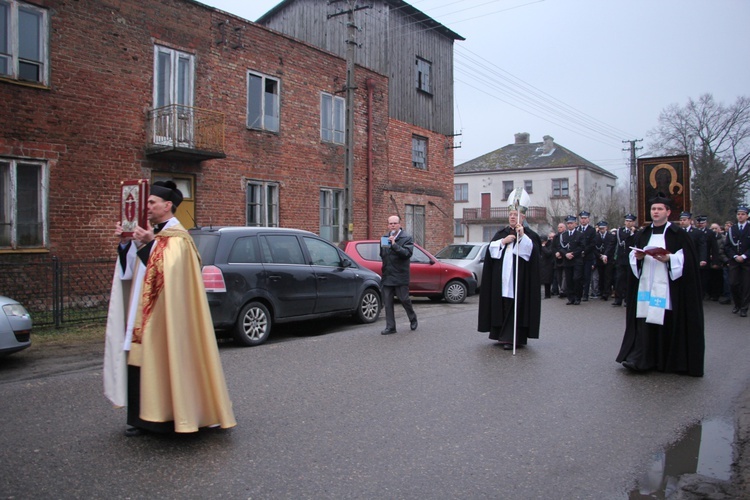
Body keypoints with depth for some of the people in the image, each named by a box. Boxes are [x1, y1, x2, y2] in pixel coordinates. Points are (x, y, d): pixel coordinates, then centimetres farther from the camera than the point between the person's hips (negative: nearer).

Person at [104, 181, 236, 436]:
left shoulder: (177, 236, -9)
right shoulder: (152, 233, 16)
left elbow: (169, 268, -23)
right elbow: (132, 269, 17)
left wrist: (150, 243, -27)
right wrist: (126, 244, 3)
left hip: (163, 317, -8)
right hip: (143, 314, 8)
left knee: (161, 364, -3)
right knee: (140, 363, 8)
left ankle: (166, 417, 8)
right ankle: (144, 418, 17)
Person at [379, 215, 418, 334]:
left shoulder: (407, 238, -4)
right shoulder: (384, 238, 13)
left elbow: (407, 253, -19)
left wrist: (394, 245, -26)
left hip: (400, 276, -5)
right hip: (387, 275, 5)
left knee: (404, 299, 1)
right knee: (387, 302, 3)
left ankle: (413, 319, 27)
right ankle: (390, 327, 10)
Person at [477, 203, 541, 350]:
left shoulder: (529, 234, 6)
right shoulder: (501, 233, 17)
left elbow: (531, 250, -11)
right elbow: (491, 249, 7)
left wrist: (522, 236, -21)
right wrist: (503, 241, -6)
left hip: (519, 278, -4)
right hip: (501, 278, 4)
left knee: (515, 306, -8)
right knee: (502, 306, 4)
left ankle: (512, 338, -7)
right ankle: (503, 335, 13)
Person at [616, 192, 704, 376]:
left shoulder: (678, 234, -1)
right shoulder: (642, 234, 13)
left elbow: (687, 259, -6)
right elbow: (633, 255, 16)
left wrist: (669, 259, -21)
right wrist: (637, 257, -5)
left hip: (667, 287, -4)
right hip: (645, 284, 4)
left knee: (669, 322, -1)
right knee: (645, 321, -1)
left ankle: (670, 361, 13)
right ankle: (641, 359, 1)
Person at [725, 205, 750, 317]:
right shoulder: (731, 229, 8)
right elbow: (727, 246, 5)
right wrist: (735, 256, -7)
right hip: (734, 261, 2)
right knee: (733, 284, -1)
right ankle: (737, 304, 17)